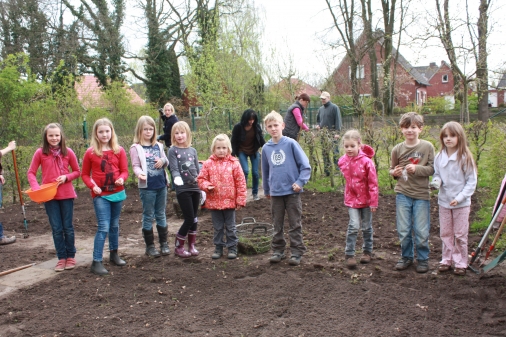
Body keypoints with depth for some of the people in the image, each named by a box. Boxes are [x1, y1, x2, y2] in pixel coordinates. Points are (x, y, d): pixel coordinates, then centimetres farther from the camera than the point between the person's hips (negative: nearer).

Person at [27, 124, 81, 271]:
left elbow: (77, 171, 5)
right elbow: (31, 173, -1)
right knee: (56, 228, 6)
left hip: (66, 195, 0)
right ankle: (61, 258, 18)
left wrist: (66, 177, -14)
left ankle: (71, 256, 21)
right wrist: (35, 188, -17)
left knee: (68, 227, 8)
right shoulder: (40, 153, -4)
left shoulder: (68, 152, -4)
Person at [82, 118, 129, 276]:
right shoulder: (90, 153, -4)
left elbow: (124, 170, 3)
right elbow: (85, 174, 2)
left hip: (117, 193, 3)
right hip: (100, 195, -3)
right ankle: (96, 262, -4)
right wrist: (92, 186, -14)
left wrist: (121, 179, -18)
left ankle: (114, 254, 34)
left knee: (114, 225, 17)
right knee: (103, 227, -9)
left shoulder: (119, 151, 1)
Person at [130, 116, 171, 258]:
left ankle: (164, 243, 22)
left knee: (161, 215, 13)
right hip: (147, 186, -4)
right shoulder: (136, 148, -3)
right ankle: (150, 246, 13)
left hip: (161, 185, 4)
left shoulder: (158, 146, 11)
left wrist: (163, 161, -8)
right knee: (148, 216, 4)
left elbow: (166, 162, 16)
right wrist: (140, 173, -30)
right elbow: (136, 166, -9)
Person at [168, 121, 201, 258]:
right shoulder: (173, 150, -2)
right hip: (182, 189, -5)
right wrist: (177, 178, -33)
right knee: (189, 219, -6)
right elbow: (174, 169, -12)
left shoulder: (192, 150, 11)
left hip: (195, 188, 5)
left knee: (194, 219, 10)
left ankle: (191, 245, 24)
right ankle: (178, 247, 10)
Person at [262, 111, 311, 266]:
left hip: (292, 191, -3)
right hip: (275, 193, 3)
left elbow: (305, 165, -5)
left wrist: (300, 182, -13)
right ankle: (277, 251, 24)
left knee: (295, 225, 4)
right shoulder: (266, 148, 5)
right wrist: (266, 190, 21)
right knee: (277, 225, 12)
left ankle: (296, 253, 12)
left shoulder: (291, 143, -7)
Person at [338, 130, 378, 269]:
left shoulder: (366, 161, -17)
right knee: (354, 226, -10)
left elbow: (373, 183, -14)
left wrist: (373, 202, -13)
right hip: (351, 199, 2)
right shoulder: (343, 161, -5)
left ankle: (367, 251, 30)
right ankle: (349, 254, -2)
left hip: (366, 199, -1)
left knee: (367, 227, 12)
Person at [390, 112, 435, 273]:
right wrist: (394, 172, -11)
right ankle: (406, 257, 27)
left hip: (421, 195, -2)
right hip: (403, 194, 2)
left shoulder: (427, 147, -4)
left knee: (421, 231, 5)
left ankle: (423, 259, 23)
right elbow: (392, 169, 11)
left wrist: (416, 169, -19)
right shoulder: (397, 149, 0)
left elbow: (432, 169, -4)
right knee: (403, 231, 8)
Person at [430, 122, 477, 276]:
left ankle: (461, 263, 17)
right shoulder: (439, 157, -1)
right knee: (445, 233, 13)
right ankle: (446, 260, 25)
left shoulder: (465, 158, -11)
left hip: (462, 203, -3)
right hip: (444, 201, 4)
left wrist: (460, 198, -17)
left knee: (460, 235, 6)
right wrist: (436, 182, -14)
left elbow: (471, 181, -8)